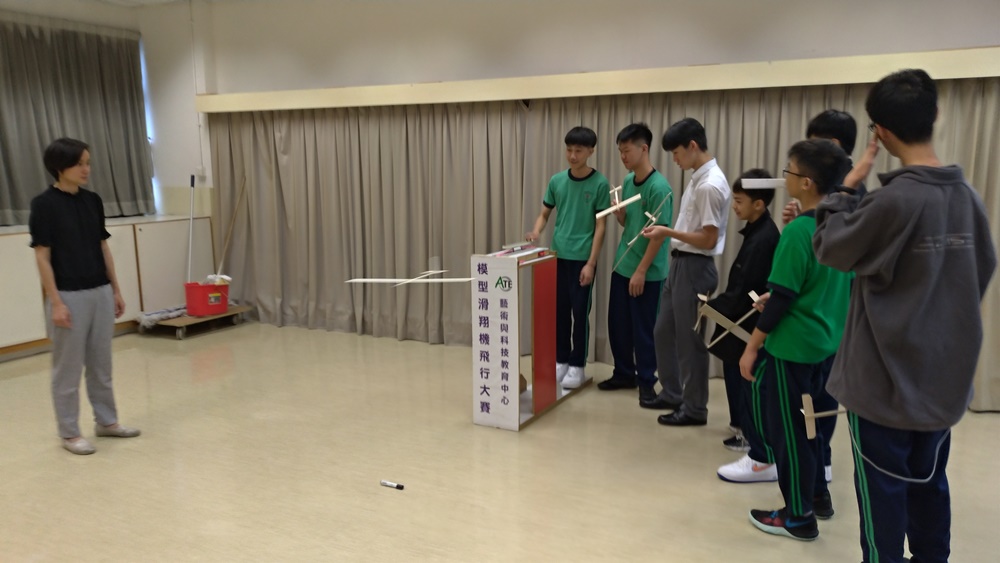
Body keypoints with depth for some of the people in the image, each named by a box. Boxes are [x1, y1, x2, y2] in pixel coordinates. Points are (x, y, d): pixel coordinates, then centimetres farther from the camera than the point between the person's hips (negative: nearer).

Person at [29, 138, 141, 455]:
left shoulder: (93, 201, 7)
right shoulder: (44, 205, -10)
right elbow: (42, 257, -11)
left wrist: (115, 290, 12)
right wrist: (55, 302, -14)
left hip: (100, 293, 6)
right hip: (69, 296, -6)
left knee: (101, 364, 14)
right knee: (68, 368, 4)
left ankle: (106, 421, 27)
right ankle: (69, 433, 16)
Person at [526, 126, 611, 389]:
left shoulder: (600, 183, -8)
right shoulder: (557, 181, 4)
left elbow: (600, 226, -8)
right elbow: (544, 214, 11)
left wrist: (591, 263, -13)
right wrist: (536, 231, -11)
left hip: (582, 259, -4)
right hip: (557, 256, 4)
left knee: (580, 313, 3)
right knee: (559, 311, 11)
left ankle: (577, 366, 15)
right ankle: (561, 360, 24)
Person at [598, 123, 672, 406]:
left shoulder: (659, 187, -17)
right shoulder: (628, 181, 7)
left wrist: (641, 271, -17)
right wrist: (619, 213, -7)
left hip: (647, 272, -7)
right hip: (622, 265, 7)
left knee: (644, 328, 4)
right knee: (617, 324, 14)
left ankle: (646, 380, 19)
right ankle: (624, 373, 29)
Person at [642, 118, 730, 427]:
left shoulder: (710, 185, -21)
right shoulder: (698, 178, 10)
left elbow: (709, 239, -22)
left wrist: (668, 232, -17)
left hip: (695, 267, -10)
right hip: (681, 263, 10)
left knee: (690, 339, 1)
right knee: (664, 331, 17)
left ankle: (694, 408, 15)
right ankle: (672, 394, 31)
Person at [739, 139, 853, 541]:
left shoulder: (797, 231, -21)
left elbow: (782, 299, -20)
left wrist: (751, 347, -12)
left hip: (792, 347, -8)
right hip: (827, 344, 8)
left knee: (787, 429, 6)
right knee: (807, 422, 24)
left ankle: (799, 517, 18)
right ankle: (818, 495, 37)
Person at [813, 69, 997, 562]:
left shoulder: (895, 199, -22)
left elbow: (829, 247, -10)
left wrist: (848, 185, -1)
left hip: (885, 379, -7)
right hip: (945, 378, 7)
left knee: (882, 492, 7)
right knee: (929, 485, 20)